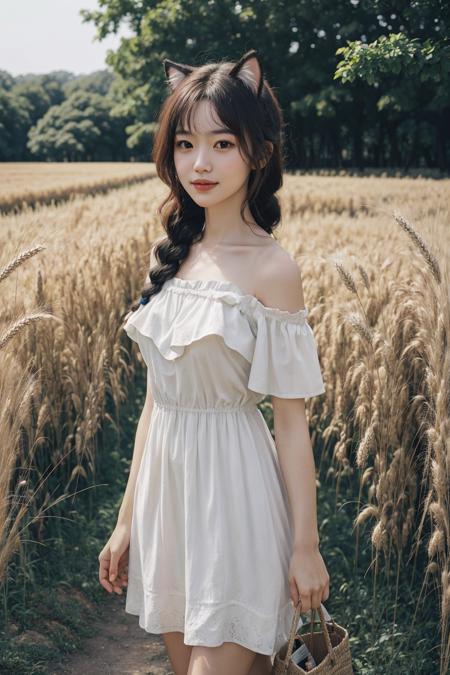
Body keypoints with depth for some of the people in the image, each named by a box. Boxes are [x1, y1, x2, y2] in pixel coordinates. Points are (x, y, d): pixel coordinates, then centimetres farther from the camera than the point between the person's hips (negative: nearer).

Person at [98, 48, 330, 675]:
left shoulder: (271, 267, -12)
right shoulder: (171, 254, 5)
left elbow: (291, 417, -9)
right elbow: (157, 397, 9)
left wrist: (306, 546, -6)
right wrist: (126, 519, 12)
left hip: (234, 480, -6)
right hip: (165, 478, 6)